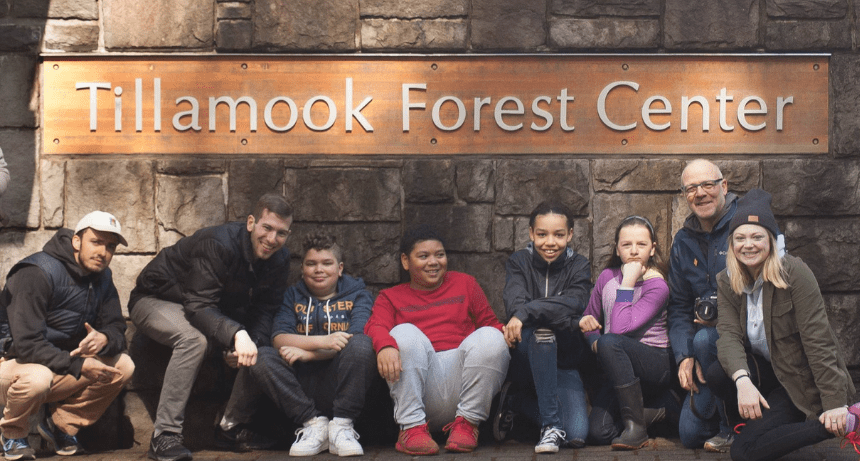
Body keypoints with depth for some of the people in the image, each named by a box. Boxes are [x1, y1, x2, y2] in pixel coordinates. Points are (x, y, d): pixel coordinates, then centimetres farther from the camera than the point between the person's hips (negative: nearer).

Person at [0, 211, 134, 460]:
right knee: (38, 378, -40)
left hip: (60, 369, 7)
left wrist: (105, 339, -26)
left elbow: (117, 329, 0)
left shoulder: (101, 278, 1)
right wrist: (78, 365, -31)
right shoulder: (36, 273, -23)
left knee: (123, 366, -11)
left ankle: (60, 423, 5)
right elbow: (26, 344, -29)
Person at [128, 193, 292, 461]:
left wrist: (251, 342, -31)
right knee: (194, 338, -37)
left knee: (264, 343, -11)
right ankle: (164, 435, -32)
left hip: (215, 307, 7)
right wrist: (237, 334, -55)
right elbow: (198, 306, -38)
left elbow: (265, 311, -9)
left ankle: (232, 426, -1)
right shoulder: (218, 244, -33)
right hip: (156, 300, -7)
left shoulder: (279, 260, -10)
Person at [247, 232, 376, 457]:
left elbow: (358, 339, -10)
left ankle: (342, 426, -19)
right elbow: (279, 338, -4)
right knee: (261, 357, -22)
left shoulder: (357, 295, 11)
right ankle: (313, 422, -15)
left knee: (360, 344, -30)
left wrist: (308, 353, -16)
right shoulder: (292, 296, 16)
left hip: (341, 383, -2)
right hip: (302, 384, 2)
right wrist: (322, 341, -21)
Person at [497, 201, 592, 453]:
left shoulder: (579, 267, 2)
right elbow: (514, 301, -19)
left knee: (577, 435, -20)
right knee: (542, 330, -36)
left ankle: (515, 403, 7)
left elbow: (573, 303, -19)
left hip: (563, 362, 2)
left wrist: (526, 313, -34)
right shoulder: (519, 262, 2)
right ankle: (551, 424, -27)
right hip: (524, 358, -2)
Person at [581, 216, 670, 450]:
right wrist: (595, 340, -8)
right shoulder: (607, 277, 4)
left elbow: (620, 329, -25)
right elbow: (589, 319, 14)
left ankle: (635, 424, -25)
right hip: (619, 368, 5)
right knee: (598, 431, -18)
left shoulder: (657, 286, -12)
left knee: (610, 342, -36)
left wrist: (627, 283, -20)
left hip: (656, 365, -5)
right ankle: (647, 413, 14)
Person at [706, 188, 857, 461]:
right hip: (767, 371, 6)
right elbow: (729, 334, -15)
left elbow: (818, 341, -21)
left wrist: (836, 404, -24)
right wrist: (742, 380, -35)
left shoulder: (794, 272, -18)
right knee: (716, 374, -26)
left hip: (800, 379, -6)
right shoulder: (727, 282, -2)